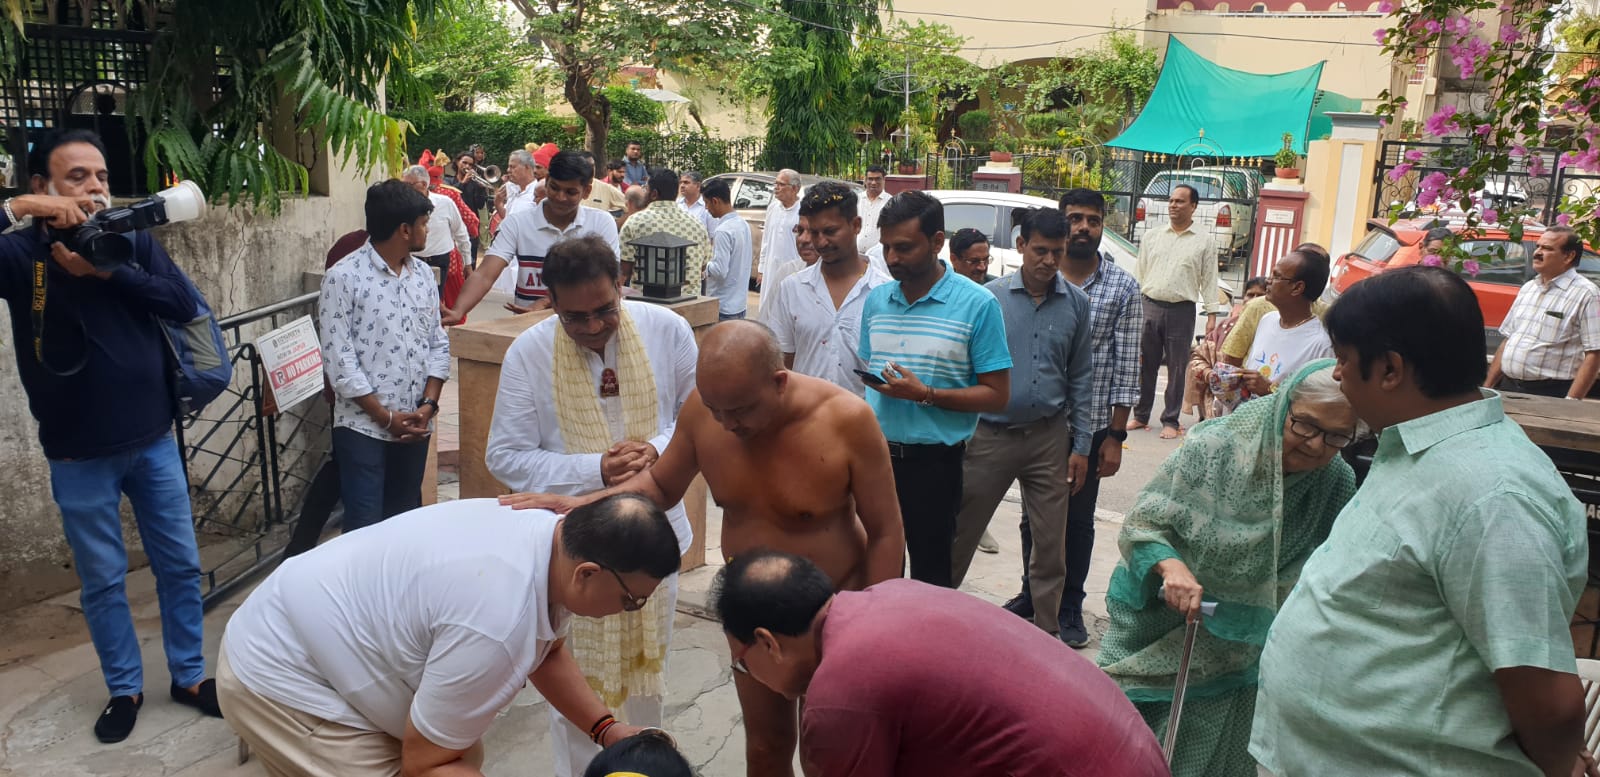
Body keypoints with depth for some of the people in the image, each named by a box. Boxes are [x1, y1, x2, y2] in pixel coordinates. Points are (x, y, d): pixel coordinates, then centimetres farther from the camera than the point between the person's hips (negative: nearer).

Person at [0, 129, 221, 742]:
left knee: (181, 565, 11)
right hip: (79, 454, -2)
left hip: (153, 439, 2)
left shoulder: (132, 238, 0)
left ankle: (189, 676, 29)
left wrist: (107, 271, -20)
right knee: (102, 580, 12)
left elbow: (184, 303, -9)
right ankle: (124, 689, 30)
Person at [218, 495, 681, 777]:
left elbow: (549, 652, 9)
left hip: (333, 634, 8)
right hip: (280, 677, -8)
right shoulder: (495, 625, -37)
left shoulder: (554, 537, -11)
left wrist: (607, 730, -1)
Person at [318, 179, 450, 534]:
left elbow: (438, 345, 9)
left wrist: (428, 405, -4)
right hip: (363, 428, -5)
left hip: (415, 426, 5)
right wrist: (387, 418, -13)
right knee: (365, 529, 0)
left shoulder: (423, 274, 8)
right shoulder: (343, 277, -10)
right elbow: (339, 361, -12)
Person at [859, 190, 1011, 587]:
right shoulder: (876, 300, 7)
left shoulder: (977, 305, -9)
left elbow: (997, 395, -10)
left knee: (931, 576, 9)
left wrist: (925, 394, -21)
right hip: (877, 453, 5)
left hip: (933, 461, -4)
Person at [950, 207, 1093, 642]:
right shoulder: (990, 297, -5)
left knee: (1050, 544, 10)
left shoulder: (1076, 303, 2)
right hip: (991, 436, -2)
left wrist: (1081, 444, 4)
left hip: (1049, 438, 2)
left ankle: (1048, 631, 26)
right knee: (960, 534, 7)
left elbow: (1080, 375, 7)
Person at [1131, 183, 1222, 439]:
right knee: (1145, 365, 6)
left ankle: (1171, 421, 11)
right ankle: (1141, 416, 17)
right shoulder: (1152, 236, 10)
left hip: (1182, 310, -2)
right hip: (1150, 306, 2)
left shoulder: (1204, 241, 3)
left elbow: (1209, 280, 3)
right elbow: (1139, 274, 12)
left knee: (1177, 369, 3)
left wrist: (1211, 314, -3)